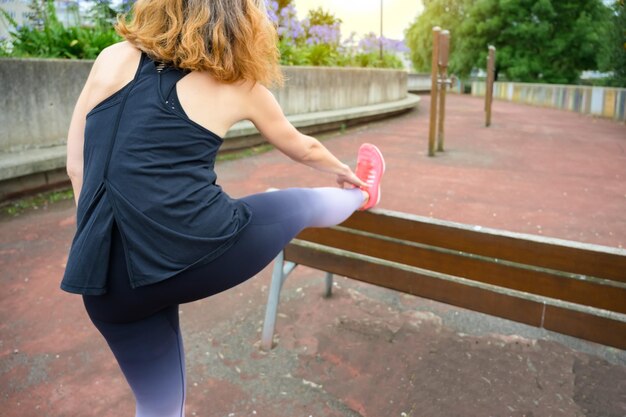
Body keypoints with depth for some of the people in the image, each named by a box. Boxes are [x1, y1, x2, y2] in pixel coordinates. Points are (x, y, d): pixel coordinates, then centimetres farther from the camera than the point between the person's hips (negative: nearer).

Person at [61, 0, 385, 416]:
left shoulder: (114, 58, 10)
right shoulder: (239, 84, 6)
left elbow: (78, 167, 11)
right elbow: (303, 148, 22)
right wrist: (344, 171, 42)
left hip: (109, 278, 4)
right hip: (199, 252, -3)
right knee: (302, 203, 23)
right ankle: (362, 194, 54)